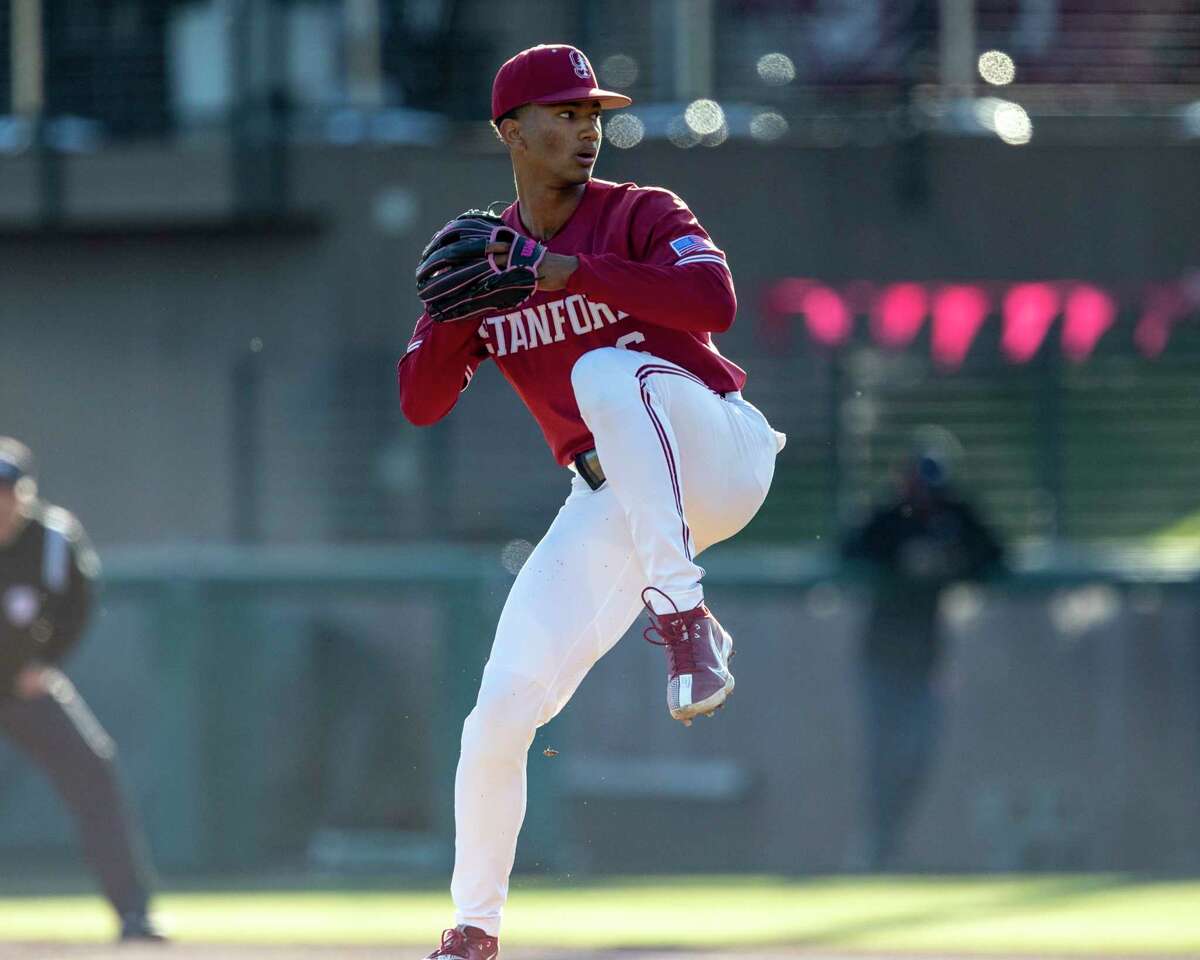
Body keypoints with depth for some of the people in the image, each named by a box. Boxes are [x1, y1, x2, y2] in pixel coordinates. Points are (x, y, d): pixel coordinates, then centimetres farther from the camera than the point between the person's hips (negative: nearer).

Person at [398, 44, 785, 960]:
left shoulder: (640, 215, -2)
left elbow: (714, 301, -22)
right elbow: (421, 403, 5)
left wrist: (565, 272, -23)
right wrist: (455, 311, -14)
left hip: (717, 451, -4)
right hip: (611, 501, 4)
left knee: (606, 373, -37)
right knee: (501, 712, -7)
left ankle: (684, 617, -38)